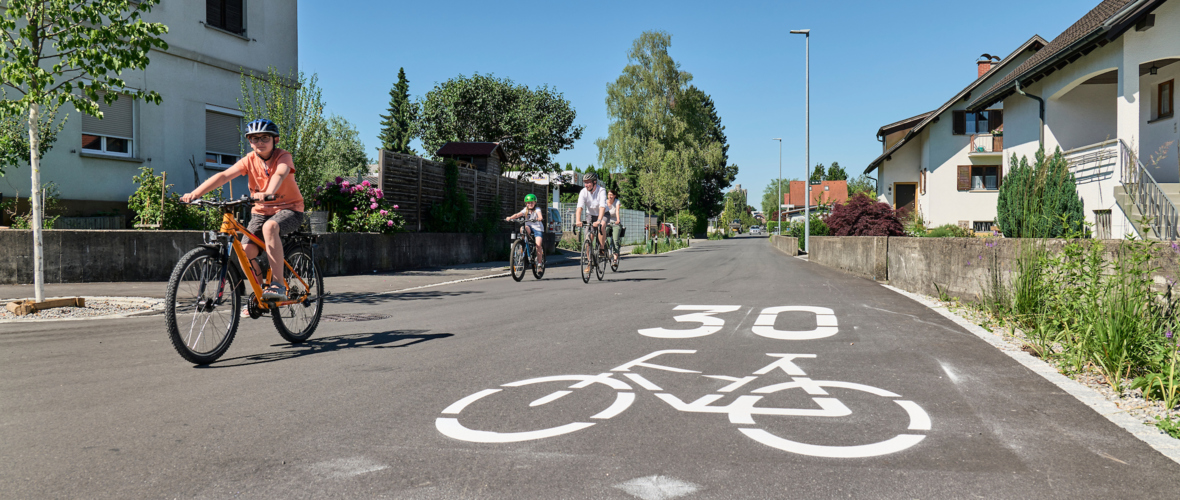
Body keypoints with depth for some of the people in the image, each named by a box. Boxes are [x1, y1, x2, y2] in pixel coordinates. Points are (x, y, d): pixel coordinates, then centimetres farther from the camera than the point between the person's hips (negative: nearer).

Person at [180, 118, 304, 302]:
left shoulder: (283, 157, -12)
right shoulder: (250, 160, -2)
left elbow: (280, 174, -34)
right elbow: (224, 175, -15)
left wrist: (268, 193, -56)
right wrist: (196, 193, -28)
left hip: (289, 209, -4)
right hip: (261, 211, 4)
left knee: (269, 227, -37)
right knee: (246, 251, -17)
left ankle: (279, 285, -31)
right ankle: (260, 291, 8)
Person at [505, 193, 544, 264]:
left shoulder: (537, 209, -5)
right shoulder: (525, 210, 2)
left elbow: (539, 214, -27)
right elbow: (518, 214, -13)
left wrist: (539, 218, -52)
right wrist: (510, 217, -32)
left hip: (538, 228, -2)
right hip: (529, 227, 2)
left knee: (538, 245, -17)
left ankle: (539, 262, -6)